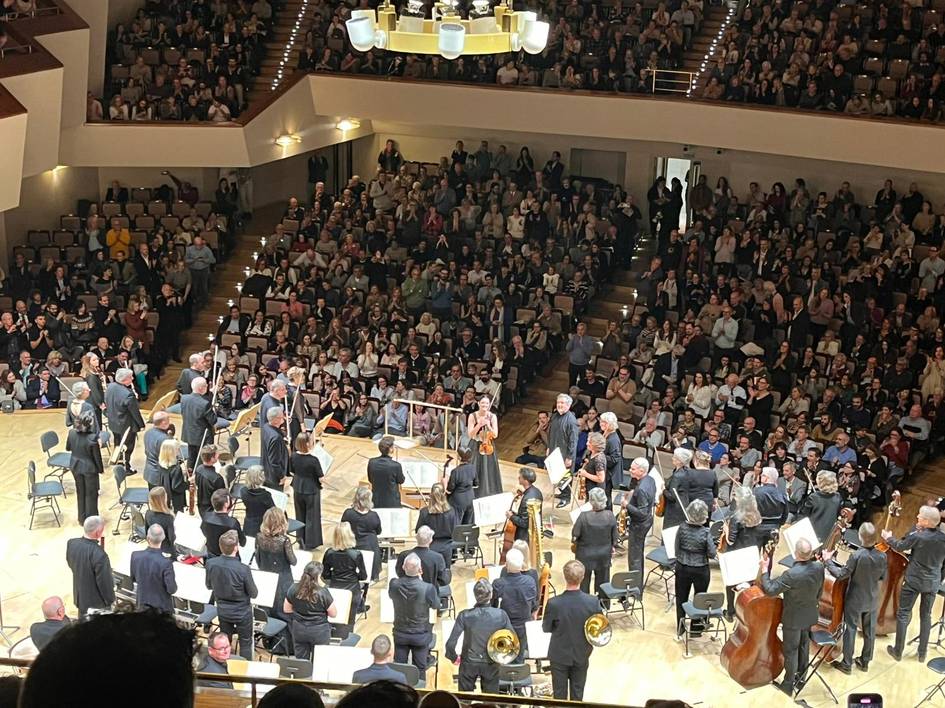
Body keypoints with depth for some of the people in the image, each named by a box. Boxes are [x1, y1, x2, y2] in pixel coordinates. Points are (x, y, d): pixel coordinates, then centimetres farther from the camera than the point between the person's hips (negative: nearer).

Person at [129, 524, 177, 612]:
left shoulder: (135, 556, -17)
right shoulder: (166, 563, -30)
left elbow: (133, 579, 0)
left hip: (142, 604, 4)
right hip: (161, 606, -4)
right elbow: (172, 589, -21)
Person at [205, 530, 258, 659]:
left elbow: (209, 585, 0)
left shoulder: (211, 563, -20)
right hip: (242, 612, -4)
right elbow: (253, 593, -17)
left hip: (222, 611, 4)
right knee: (245, 643, 16)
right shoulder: (243, 569, -33)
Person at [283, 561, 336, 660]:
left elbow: (286, 609, 5)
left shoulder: (294, 589, -9)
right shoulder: (323, 592, -21)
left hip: (299, 630, 4)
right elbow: (333, 614, -10)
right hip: (319, 632, -4)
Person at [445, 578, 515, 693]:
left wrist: (453, 657, 2)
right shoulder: (501, 615, -15)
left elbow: (451, 644, -18)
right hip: (491, 665, 1)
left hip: (469, 663, -1)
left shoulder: (465, 616, -18)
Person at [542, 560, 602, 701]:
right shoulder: (593, 602, -22)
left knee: (560, 694, 16)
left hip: (559, 656, -1)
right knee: (577, 694, 19)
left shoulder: (553, 603, -26)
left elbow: (546, 628, -10)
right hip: (581, 656, 1)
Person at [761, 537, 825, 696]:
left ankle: (788, 684, 26)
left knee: (790, 651, 12)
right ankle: (801, 676, 44)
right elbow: (819, 591, 1)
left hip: (793, 619, -6)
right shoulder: (819, 567, -17)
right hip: (810, 615, 6)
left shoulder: (792, 574, -36)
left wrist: (764, 569, -19)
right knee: (804, 646, 25)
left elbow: (770, 590, -28)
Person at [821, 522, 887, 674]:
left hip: (854, 600, -4)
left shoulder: (856, 556, -28)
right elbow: (882, 577, 1)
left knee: (850, 630, 10)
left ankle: (847, 664, 19)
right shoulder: (882, 556, -14)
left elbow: (841, 575, -21)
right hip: (872, 600, 4)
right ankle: (865, 661, 34)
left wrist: (828, 560, -10)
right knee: (869, 631, 19)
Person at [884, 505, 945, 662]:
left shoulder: (917, 536, -20)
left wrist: (889, 538, 14)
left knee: (903, 614, 8)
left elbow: (900, 546, -5)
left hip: (914, 581, -4)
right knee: (926, 616, 18)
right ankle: (922, 653, 24)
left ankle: (898, 652, 14)